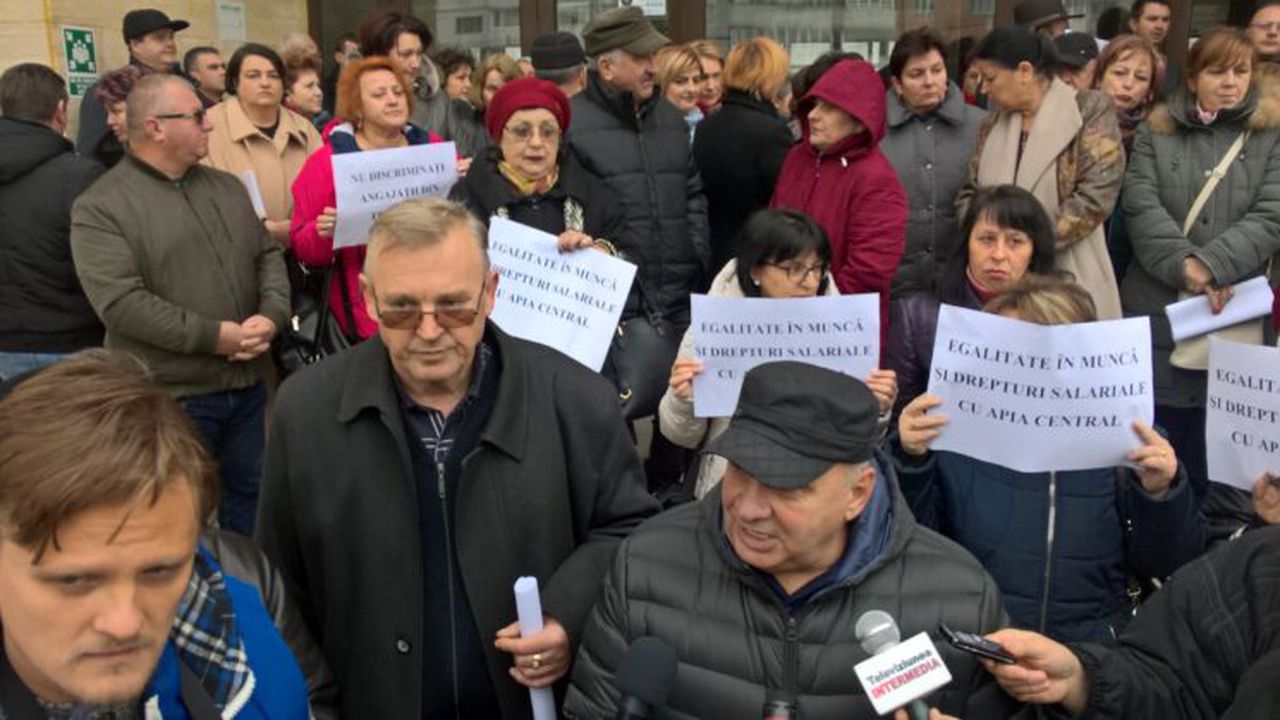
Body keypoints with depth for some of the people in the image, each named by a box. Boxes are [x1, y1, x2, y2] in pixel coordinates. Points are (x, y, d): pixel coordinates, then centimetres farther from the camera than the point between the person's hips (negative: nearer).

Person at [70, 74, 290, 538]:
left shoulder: (226, 187, 11)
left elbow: (268, 256, 11)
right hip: (170, 395, -6)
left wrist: (271, 315, -9)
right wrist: (212, 336, -20)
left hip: (247, 382, 6)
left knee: (248, 494, 20)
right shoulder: (101, 207, -11)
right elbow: (120, 302, -20)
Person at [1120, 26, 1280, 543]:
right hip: (1157, 309, 1)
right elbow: (1141, 207, -3)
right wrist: (1184, 267, -16)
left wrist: (1210, 265, -17)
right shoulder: (1157, 131, 9)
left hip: (1237, 314, -1)